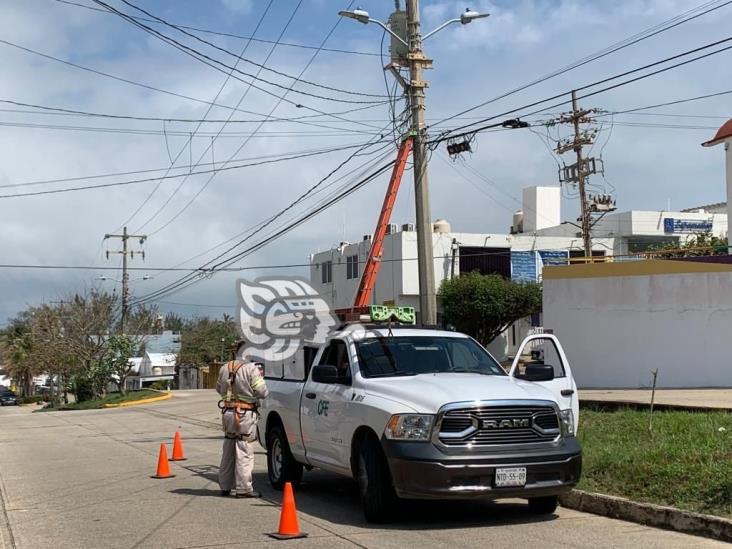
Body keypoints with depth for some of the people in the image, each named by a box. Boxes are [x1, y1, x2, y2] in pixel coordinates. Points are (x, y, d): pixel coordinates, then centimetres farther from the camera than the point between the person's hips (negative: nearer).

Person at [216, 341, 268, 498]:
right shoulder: (251, 369, -12)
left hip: (228, 413, 6)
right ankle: (243, 488, -3)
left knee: (228, 450, 16)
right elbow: (262, 392, -11)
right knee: (244, 452, -2)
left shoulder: (224, 369, 7)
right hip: (245, 414, -6)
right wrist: (260, 377, 5)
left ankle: (225, 486, 23)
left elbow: (219, 389, 19)